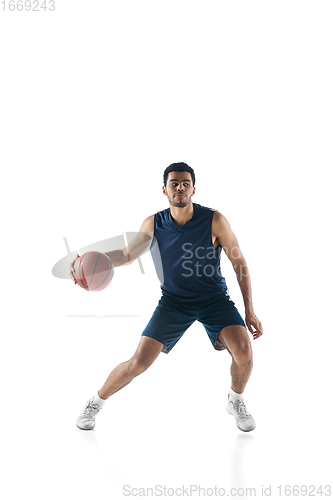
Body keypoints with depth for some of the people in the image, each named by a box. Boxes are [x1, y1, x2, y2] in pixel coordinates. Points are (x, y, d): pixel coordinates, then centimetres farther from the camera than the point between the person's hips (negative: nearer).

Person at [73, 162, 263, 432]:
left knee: (243, 352, -22)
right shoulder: (154, 224, -9)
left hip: (214, 298, 0)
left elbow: (239, 263, -8)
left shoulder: (214, 220, -16)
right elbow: (128, 254, -1)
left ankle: (236, 401, 13)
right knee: (138, 363, -8)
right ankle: (96, 402, 22)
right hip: (173, 301, 1)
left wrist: (250, 310, -9)